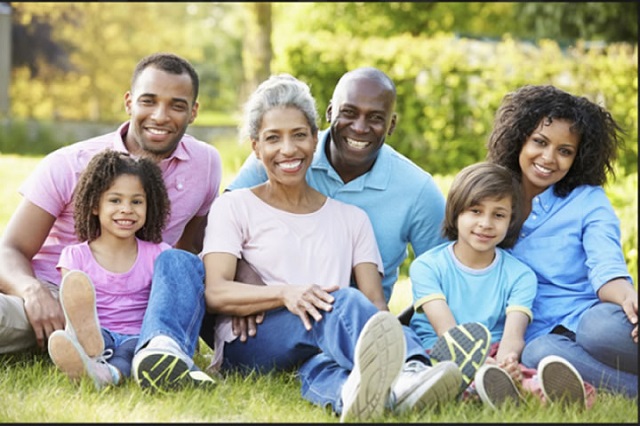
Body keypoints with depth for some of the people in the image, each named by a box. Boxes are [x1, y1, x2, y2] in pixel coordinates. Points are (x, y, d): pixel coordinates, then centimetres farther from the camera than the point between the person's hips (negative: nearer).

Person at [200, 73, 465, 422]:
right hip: (249, 345, -3)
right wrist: (285, 293, -23)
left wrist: (382, 325, -19)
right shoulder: (235, 207, 14)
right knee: (342, 300, -34)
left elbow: (375, 303, 8)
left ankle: (350, 393, -76)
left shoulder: (352, 219, 22)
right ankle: (403, 375, -68)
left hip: (314, 352, 3)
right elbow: (215, 293, -3)